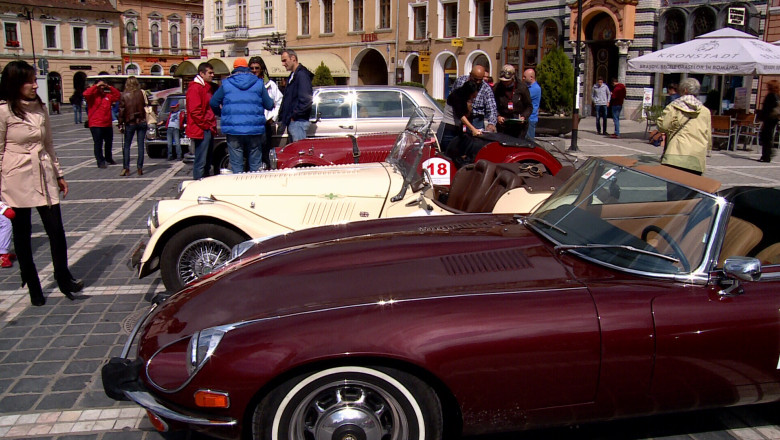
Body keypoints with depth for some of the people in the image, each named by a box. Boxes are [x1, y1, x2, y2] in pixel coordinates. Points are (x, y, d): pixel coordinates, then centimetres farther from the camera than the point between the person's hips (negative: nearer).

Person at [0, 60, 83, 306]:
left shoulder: (40, 108, 10)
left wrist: (59, 174, 17)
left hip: (43, 175, 5)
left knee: (56, 230, -2)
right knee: (22, 235, 6)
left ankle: (63, 278, 11)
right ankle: (33, 287, 16)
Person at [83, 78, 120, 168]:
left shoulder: (108, 95, 11)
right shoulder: (92, 96, -3)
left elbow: (118, 95, 9)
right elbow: (86, 93, -22)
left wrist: (110, 87, 0)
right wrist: (96, 86, -17)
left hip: (107, 124, 6)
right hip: (96, 124, -6)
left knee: (109, 142, 18)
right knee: (98, 143, -4)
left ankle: (108, 158, 36)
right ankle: (100, 161, -1)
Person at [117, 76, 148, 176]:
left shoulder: (124, 96, -4)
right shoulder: (142, 93, -1)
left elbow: (121, 111, -5)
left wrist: (120, 124, 0)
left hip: (130, 123, -1)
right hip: (142, 122, 1)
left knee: (126, 146, 7)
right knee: (141, 145, 4)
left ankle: (126, 168, 1)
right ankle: (140, 168, 1)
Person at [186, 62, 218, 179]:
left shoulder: (206, 87, 20)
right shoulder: (195, 88, -11)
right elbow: (194, 111, -19)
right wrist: (205, 125, -15)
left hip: (208, 130, 10)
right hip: (201, 130, -10)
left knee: (207, 161, 15)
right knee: (201, 162, -8)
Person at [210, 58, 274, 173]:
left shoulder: (226, 83, 5)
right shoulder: (259, 83, 5)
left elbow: (213, 103, 8)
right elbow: (269, 105, 4)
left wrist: (221, 113, 29)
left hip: (233, 129, 0)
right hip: (254, 130, 0)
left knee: (236, 165, 3)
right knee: (255, 165, 8)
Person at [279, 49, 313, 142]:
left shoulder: (302, 75, -12)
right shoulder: (292, 76, 20)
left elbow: (306, 100, -21)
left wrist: (294, 116, -15)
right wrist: (282, 116, 14)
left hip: (298, 122, -10)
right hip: (291, 122, 10)